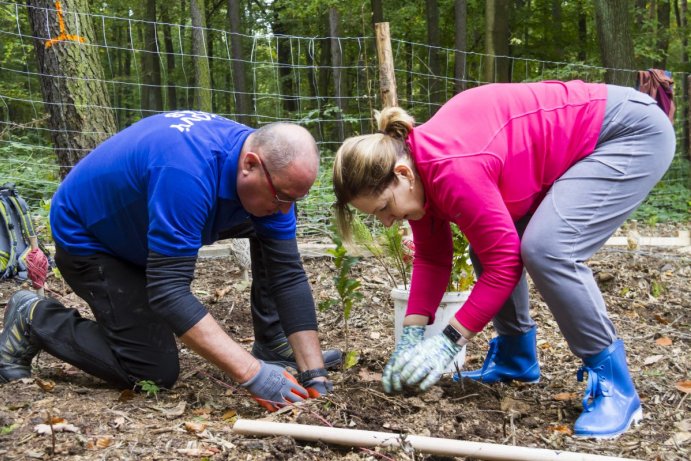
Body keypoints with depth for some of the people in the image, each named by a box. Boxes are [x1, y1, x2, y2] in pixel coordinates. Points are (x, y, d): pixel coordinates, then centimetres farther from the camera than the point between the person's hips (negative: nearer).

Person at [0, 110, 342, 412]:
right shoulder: (187, 172, -41)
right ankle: (35, 321, 7)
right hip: (88, 240, -7)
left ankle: (273, 344, 7)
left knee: (273, 233, -4)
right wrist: (252, 373, -44)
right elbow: (168, 290, -42)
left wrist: (314, 374, -22)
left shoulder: (271, 168, -18)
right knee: (156, 373, -9)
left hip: (138, 224, 7)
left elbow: (288, 274, -17)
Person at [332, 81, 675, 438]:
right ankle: (516, 359, 21)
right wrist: (411, 334, -5)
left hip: (634, 132, -9)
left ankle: (613, 383, -11)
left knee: (545, 249, -25)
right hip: (575, 145, 10)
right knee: (489, 242, 4)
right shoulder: (415, 165, -4)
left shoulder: (453, 171, -32)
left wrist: (449, 341, -20)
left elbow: (504, 262, -26)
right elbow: (431, 258, 3)